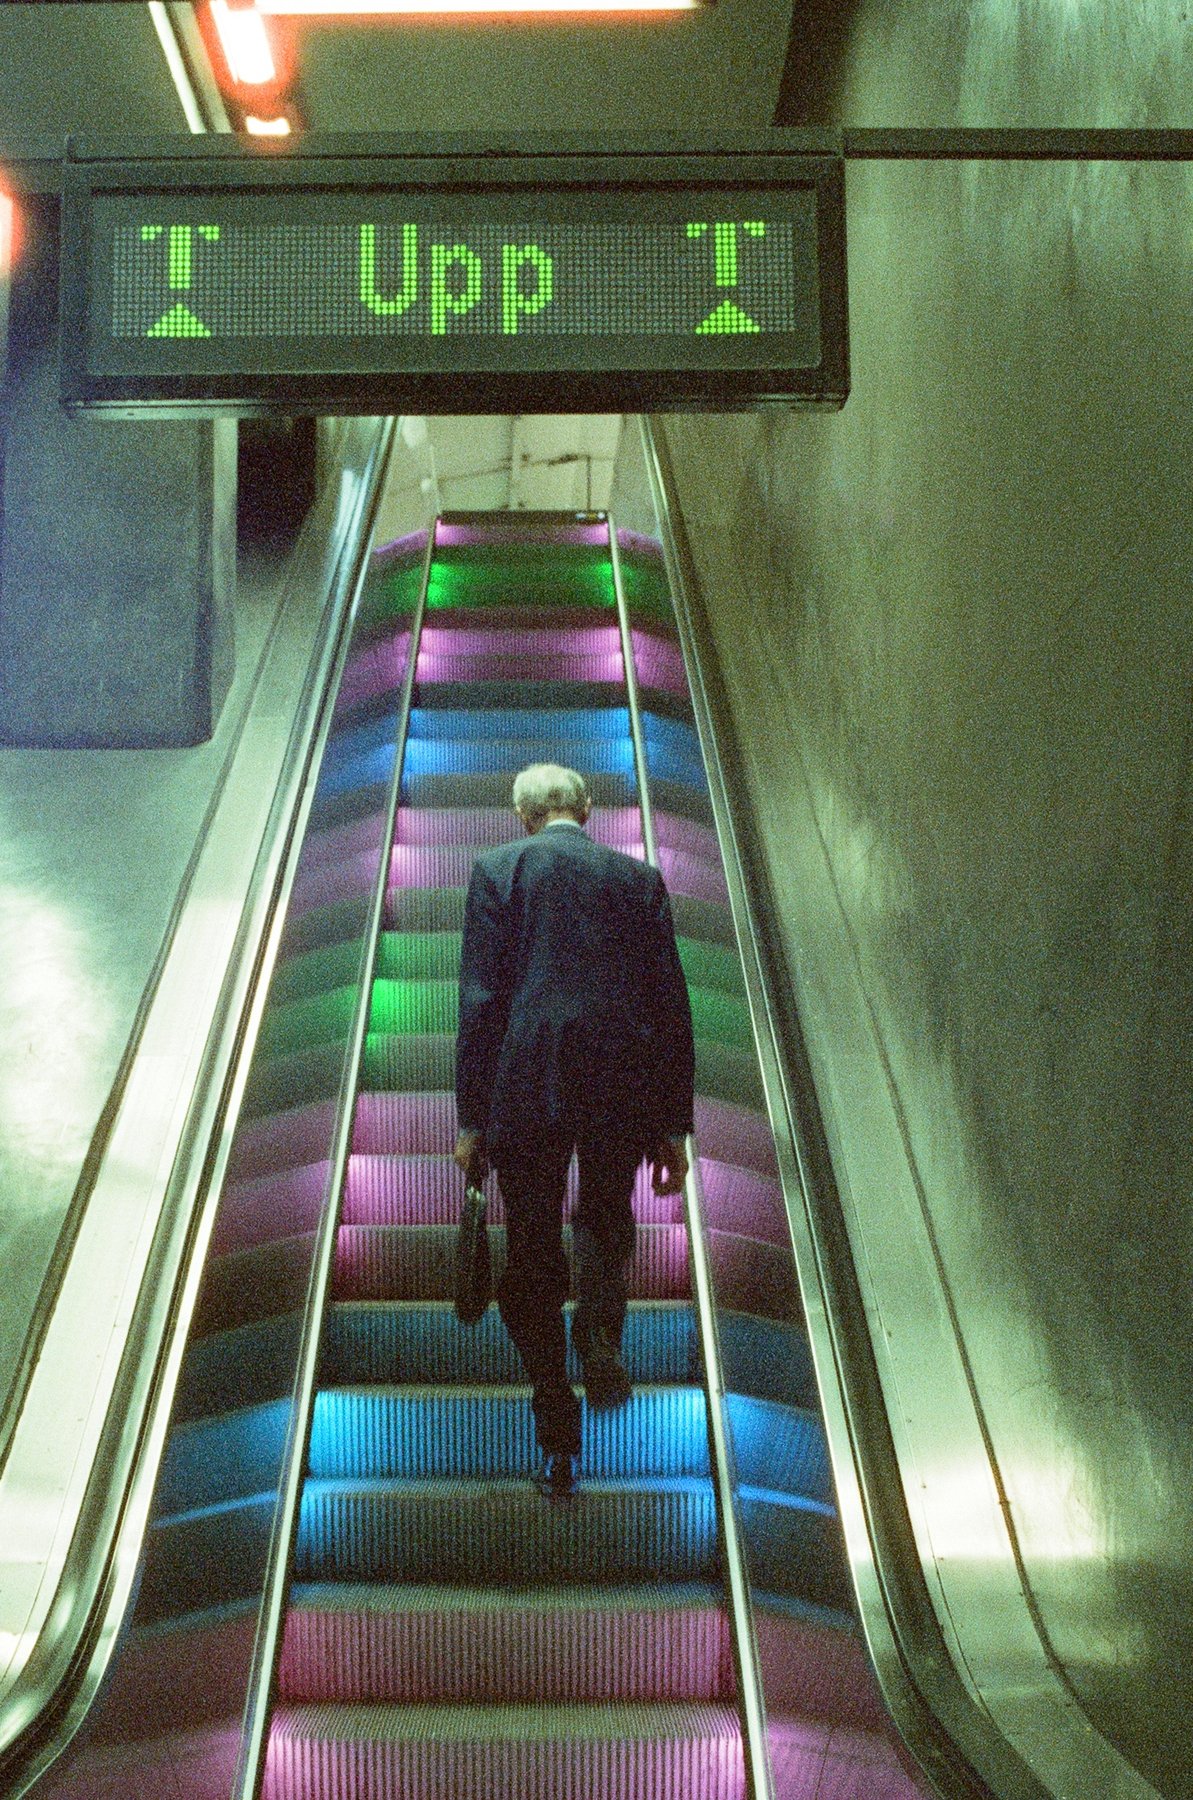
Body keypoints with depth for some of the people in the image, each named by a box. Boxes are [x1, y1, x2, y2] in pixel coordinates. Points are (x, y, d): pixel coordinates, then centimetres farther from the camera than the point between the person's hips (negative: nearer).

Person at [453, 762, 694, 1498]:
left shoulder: (497, 870, 4)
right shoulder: (639, 878, 10)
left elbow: (480, 1001, -2)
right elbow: (671, 1005, 7)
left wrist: (472, 1120, 0)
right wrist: (674, 1126, 12)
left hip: (527, 1087, -2)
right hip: (622, 1088, 2)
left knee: (533, 1257, 9)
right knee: (607, 1218, 25)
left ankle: (559, 1441, 10)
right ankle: (602, 1339, -3)